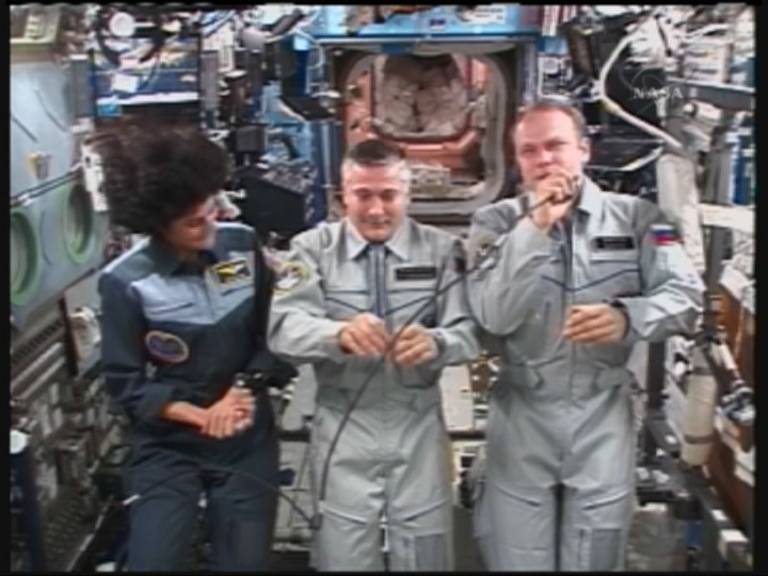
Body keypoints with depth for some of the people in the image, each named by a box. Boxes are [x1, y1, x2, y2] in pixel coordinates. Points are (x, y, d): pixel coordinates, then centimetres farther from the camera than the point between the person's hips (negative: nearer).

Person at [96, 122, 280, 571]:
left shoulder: (242, 244, -6)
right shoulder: (125, 283, -16)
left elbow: (273, 332, 2)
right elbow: (125, 384, -10)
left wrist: (245, 390, -13)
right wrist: (201, 416, -18)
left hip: (249, 440, 3)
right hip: (168, 447, -2)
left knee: (245, 562, 12)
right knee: (154, 562, 0)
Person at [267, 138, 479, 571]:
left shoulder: (442, 249, 2)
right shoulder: (313, 247, 0)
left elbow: (470, 331, -9)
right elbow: (285, 328, -14)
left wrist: (434, 343, -32)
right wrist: (339, 333, -35)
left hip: (418, 426, 1)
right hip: (342, 427, 0)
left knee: (424, 553, 11)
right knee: (344, 554, 10)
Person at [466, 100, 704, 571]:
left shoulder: (636, 217, 0)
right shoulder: (496, 223, -1)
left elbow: (687, 296, -6)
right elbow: (494, 317, -14)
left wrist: (628, 318, -27)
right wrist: (535, 227, -18)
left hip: (603, 415, 1)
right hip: (522, 416, 0)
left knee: (594, 558, 13)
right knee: (517, 558, 10)